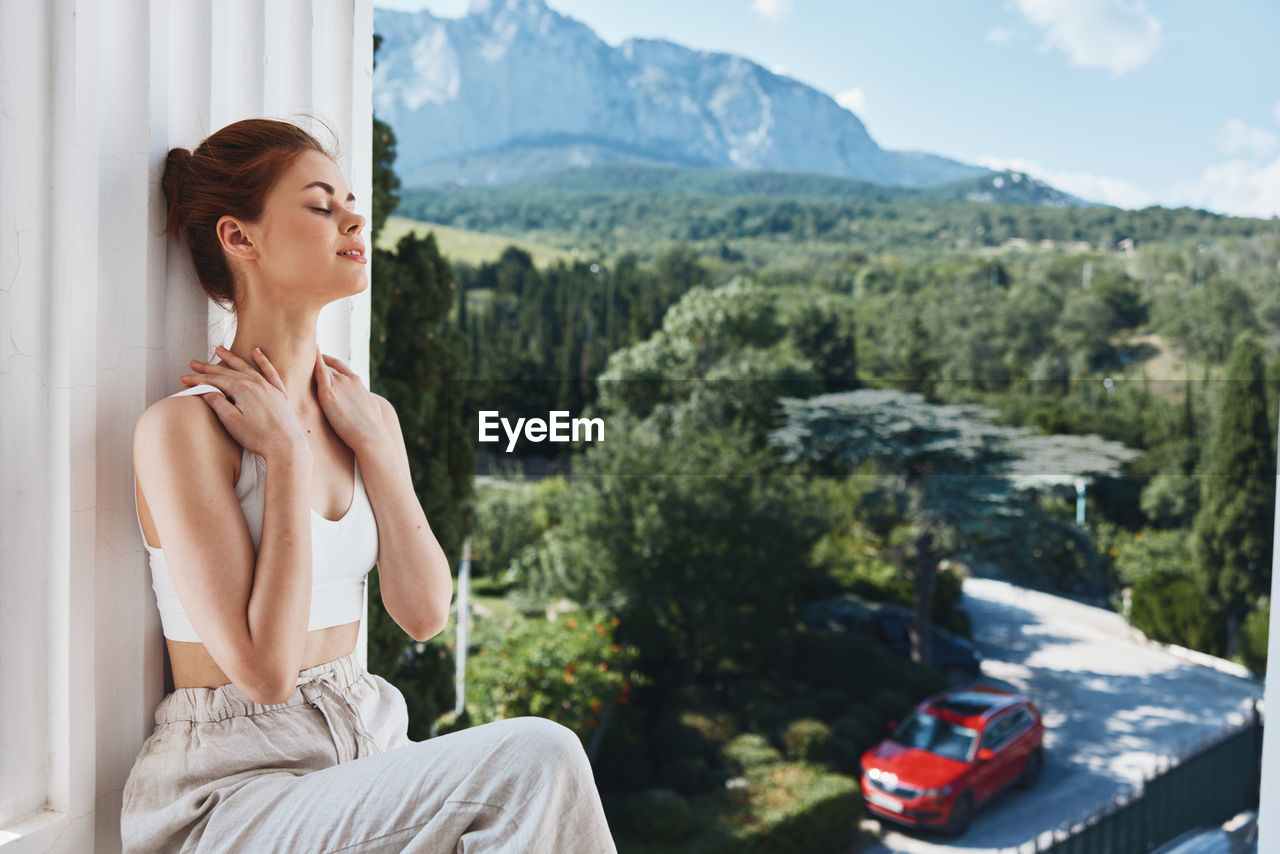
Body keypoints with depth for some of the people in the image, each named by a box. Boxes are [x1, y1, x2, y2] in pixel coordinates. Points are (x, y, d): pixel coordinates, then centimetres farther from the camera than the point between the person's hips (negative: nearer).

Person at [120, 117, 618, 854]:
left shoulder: (368, 414, 7)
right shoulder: (186, 426, -13)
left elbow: (426, 614, -1)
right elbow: (265, 669, -19)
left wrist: (372, 442, -6)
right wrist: (288, 455, -16)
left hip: (367, 752, 6)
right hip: (234, 791, -6)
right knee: (537, 759, -25)